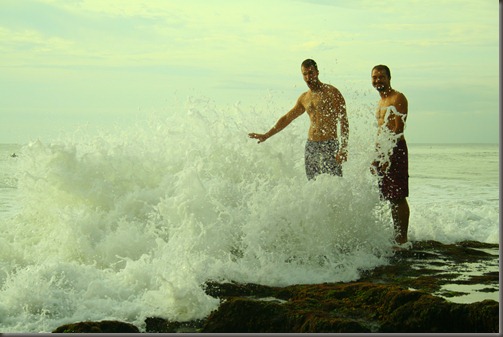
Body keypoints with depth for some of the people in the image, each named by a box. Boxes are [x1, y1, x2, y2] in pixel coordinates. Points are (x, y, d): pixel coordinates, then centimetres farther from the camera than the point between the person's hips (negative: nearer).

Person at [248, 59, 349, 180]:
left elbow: (344, 121, -8)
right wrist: (266, 135, 25)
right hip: (310, 146, 6)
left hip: (329, 146, -6)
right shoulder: (304, 98, 14)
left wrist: (343, 149, -17)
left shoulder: (331, 92, -5)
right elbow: (287, 118, 25)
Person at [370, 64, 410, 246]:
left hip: (395, 150, -9)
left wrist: (389, 154, -22)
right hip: (382, 151, 9)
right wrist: (376, 156, 21)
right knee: (391, 198, 10)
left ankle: (402, 239, -6)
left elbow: (398, 129, -15)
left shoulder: (398, 98, -7)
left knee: (398, 198, -8)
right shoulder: (381, 102, 21)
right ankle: (397, 236, 15)